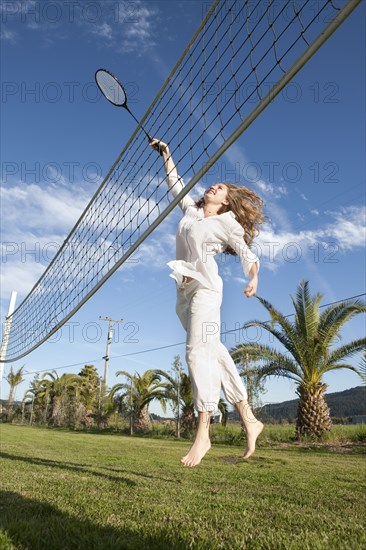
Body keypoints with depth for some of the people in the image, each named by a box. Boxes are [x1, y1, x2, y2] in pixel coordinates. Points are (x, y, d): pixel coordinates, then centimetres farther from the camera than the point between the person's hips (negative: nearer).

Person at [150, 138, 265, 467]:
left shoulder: (226, 223, 6)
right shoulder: (191, 211, 22)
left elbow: (248, 255, 3)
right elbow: (176, 183, 32)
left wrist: (253, 278, -15)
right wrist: (166, 155, 30)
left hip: (205, 286, -6)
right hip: (184, 290, 6)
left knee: (199, 352, -18)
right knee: (213, 352, 3)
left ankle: (203, 434, -15)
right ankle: (249, 420, 10)